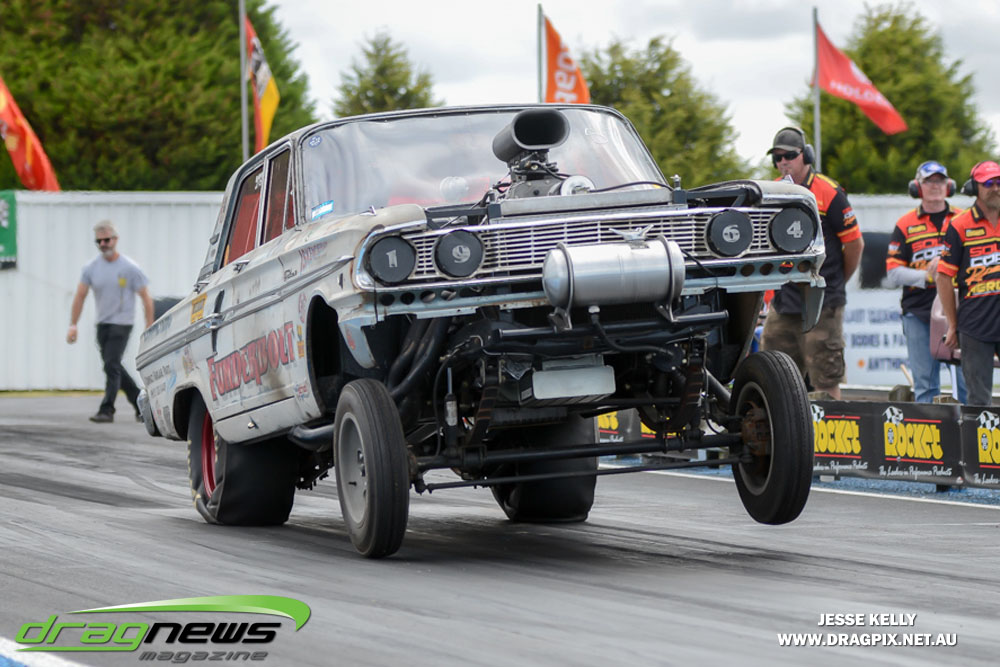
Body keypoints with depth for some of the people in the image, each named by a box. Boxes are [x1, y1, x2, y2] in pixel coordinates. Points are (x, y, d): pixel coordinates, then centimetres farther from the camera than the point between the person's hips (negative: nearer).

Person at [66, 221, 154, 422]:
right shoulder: (91, 267, 3)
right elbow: (80, 296, 5)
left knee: (111, 366, -15)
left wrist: (149, 328, -8)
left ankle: (107, 410, -13)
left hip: (121, 323, -6)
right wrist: (73, 326, -3)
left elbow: (146, 298, -4)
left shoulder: (129, 268, -8)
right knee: (113, 367, 10)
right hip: (102, 323, 6)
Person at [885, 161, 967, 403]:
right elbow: (893, 274, 3)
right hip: (918, 313, 0)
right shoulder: (905, 225, 10)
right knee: (925, 384, 2)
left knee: (967, 380, -5)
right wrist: (925, 276, -13)